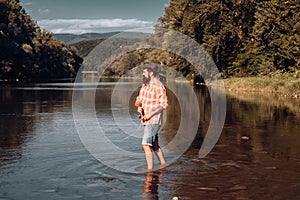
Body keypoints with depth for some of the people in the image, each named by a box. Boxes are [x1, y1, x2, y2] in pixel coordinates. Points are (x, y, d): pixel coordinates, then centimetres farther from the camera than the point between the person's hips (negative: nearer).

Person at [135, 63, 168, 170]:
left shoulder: (158, 86, -14)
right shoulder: (145, 85, 12)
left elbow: (164, 104, -18)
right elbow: (139, 100, 17)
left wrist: (150, 114, -22)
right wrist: (139, 106, -5)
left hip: (154, 120, -9)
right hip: (146, 120, 9)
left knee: (146, 144, -14)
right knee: (154, 144, 18)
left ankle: (150, 169, -10)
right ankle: (163, 165, 31)